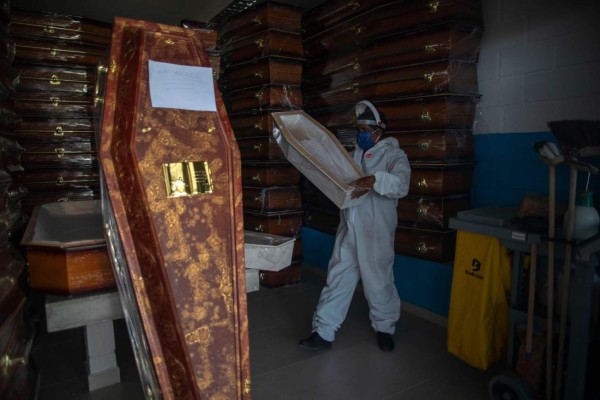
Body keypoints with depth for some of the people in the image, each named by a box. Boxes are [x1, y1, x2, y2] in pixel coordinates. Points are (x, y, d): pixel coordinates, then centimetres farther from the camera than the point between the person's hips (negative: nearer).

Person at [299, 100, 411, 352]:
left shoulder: (393, 155, -6)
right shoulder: (355, 154, 14)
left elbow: (401, 184, -24)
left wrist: (375, 180, -42)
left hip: (375, 233, -6)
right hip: (348, 230, 6)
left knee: (378, 281, 7)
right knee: (338, 279, 8)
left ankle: (385, 328, 32)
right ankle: (324, 332, 16)